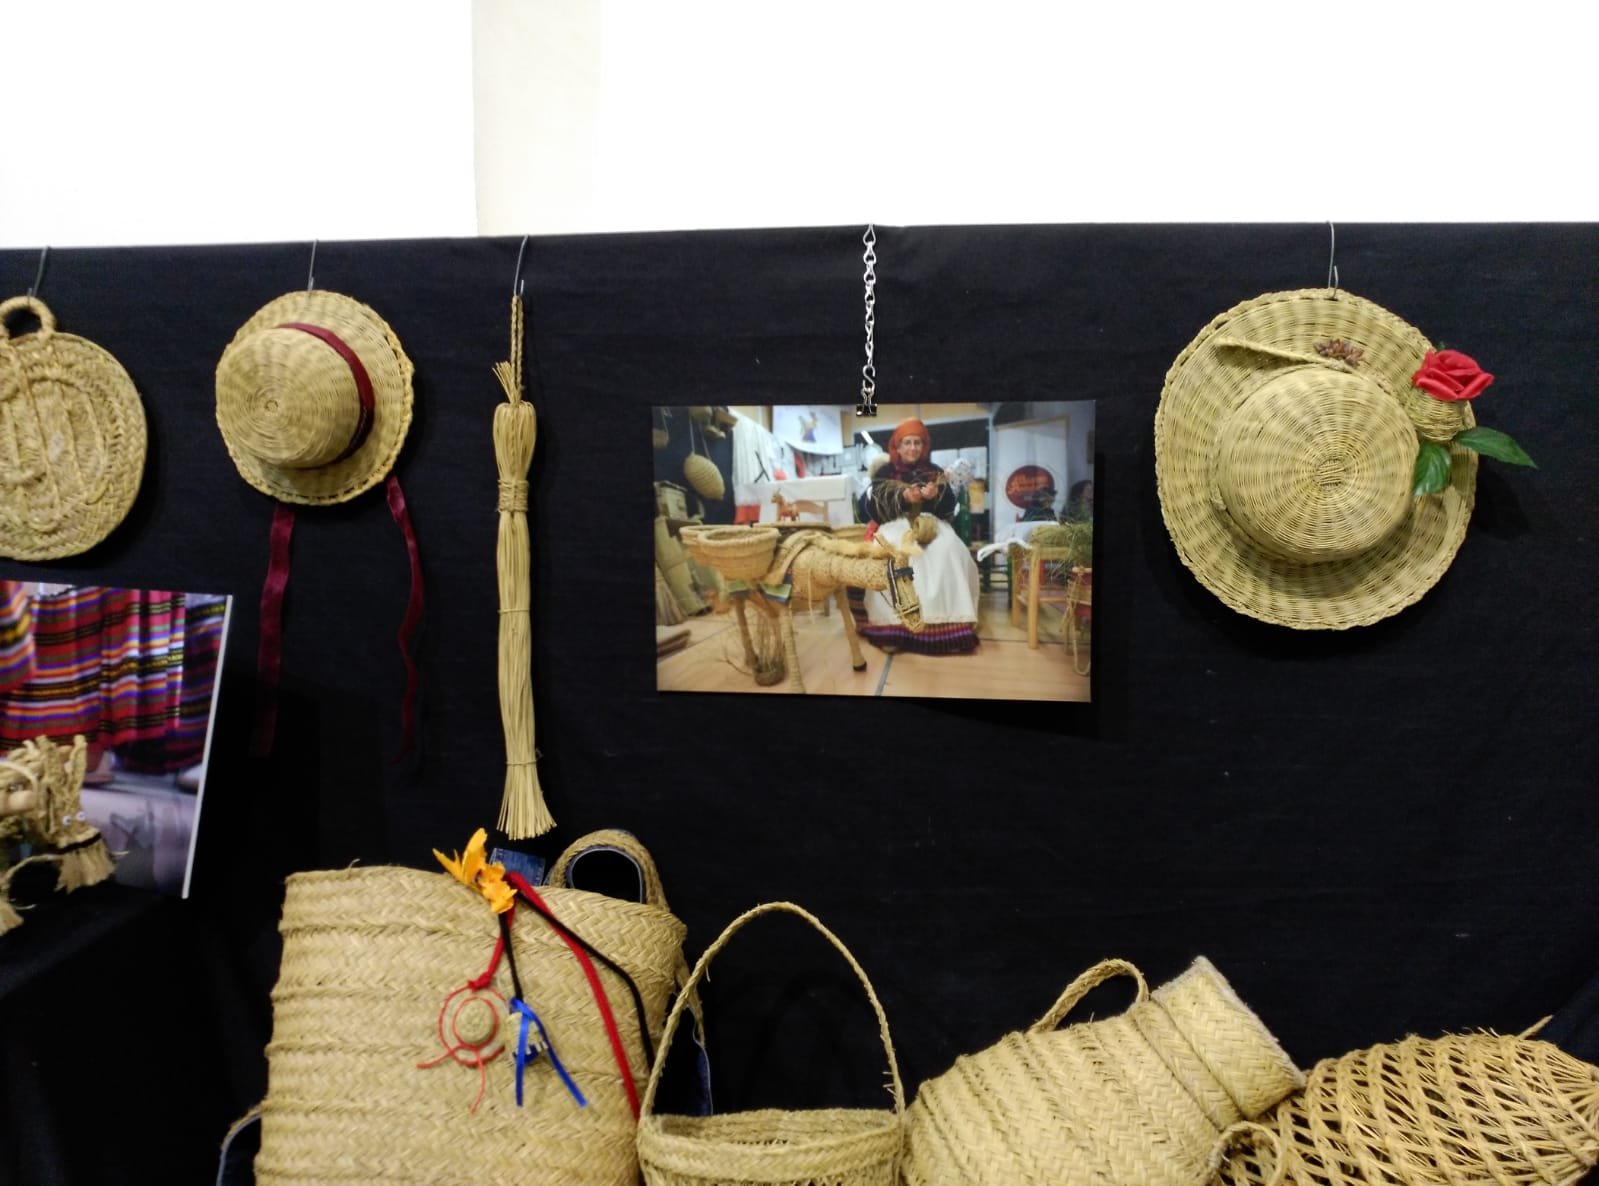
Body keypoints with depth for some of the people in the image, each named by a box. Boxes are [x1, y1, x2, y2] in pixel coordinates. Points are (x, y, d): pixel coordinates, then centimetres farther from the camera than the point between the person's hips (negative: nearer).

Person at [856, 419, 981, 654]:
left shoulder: (934, 472, 16)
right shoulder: (885, 472, 10)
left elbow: (950, 506, 6)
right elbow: (873, 507, -4)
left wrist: (936, 495, -17)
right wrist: (903, 497, -18)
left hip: (931, 523, 2)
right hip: (896, 524, -2)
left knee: (949, 552, -31)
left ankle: (950, 623, -30)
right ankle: (894, 626, -37)